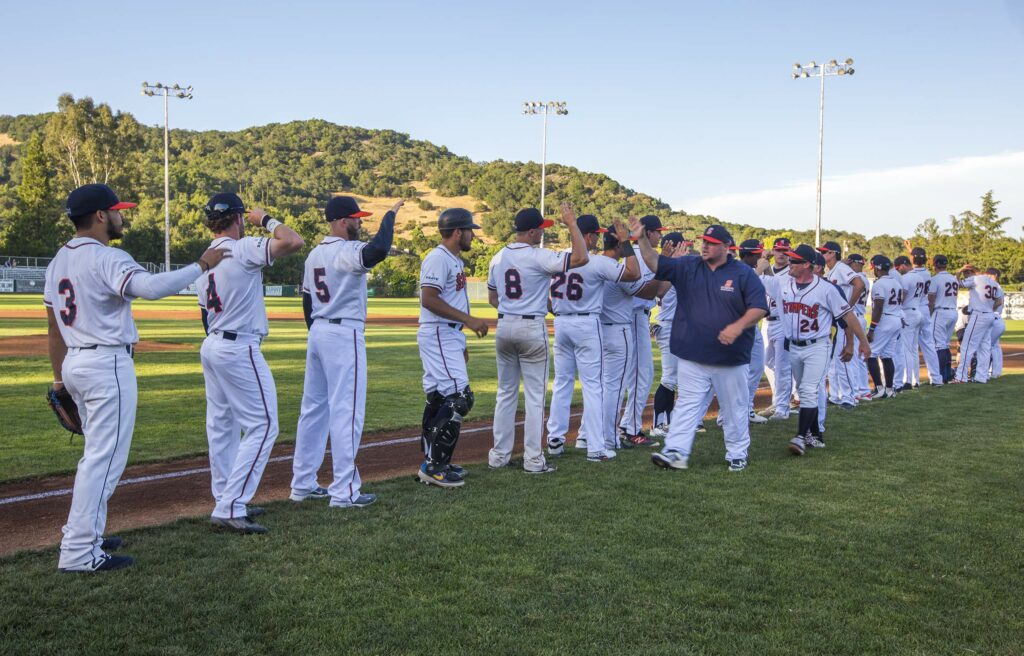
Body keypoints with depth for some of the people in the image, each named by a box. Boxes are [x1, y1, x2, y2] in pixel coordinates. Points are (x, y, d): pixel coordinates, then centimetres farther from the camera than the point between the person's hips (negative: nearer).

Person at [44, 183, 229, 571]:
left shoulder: (59, 260, 13)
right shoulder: (106, 258, -15)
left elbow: (53, 326, 16)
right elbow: (152, 287, -35)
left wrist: (59, 378, 21)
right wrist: (201, 265, -25)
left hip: (75, 363, 10)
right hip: (108, 365, -10)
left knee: (97, 453, 22)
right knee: (104, 458, -4)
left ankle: (84, 534, 30)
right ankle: (78, 553, -2)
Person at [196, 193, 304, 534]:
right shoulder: (242, 249, -15)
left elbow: (205, 311, 14)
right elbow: (294, 241, -25)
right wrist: (266, 219, -8)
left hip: (211, 346, 9)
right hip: (239, 349, -9)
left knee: (222, 426, 15)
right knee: (262, 425, -5)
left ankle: (226, 502, 24)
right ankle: (230, 508, -10)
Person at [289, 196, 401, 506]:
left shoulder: (314, 254, 13)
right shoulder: (347, 251, -15)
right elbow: (378, 250, -36)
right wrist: (390, 214, -22)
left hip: (317, 333, 9)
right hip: (345, 335, -9)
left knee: (313, 408, 14)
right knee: (346, 412, -5)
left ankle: (302, 484, 20)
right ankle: (344, 492, -2)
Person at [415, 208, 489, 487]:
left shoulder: (455, 261, 19)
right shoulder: (438, 258, -13)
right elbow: (429, 299, -23)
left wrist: (461, 344, 23)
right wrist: (468, 319, -24)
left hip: (448, 336, 11)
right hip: (438, 336, -11)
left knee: (438, 399, 12)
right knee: (459, 397, -14)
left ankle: (433, 463, 19)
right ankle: (435, 466, -10)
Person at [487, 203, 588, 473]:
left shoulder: (498, 258, 7)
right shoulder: (539, 257, -14)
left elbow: (492, 299, 14)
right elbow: (581, 258, -22)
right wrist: (572, 224, -14)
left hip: (504, 327, 6)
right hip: (532, 329, -6)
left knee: (505, 393, 14)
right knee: (535, 396, 2)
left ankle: (499, 455, 16)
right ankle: (533, 460, 4)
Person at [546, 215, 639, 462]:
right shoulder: (598, 262, -15)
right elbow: (634, 274, -16)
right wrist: (626, 241, -10)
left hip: (561, 324, 6)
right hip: (587, 324, -5)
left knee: (562, 382, 15)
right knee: (593, 384, 0)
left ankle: (555, 439, 19)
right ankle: (595, 448, 0)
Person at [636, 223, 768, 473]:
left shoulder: (744, 274, -3)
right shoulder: (687, 267, 4)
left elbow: (759, 307, -7)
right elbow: (656, 264, -5)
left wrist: (738, 326, -23)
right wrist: (642, 240, -20)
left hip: (731, 358, -1)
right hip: (692, 356, 2)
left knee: (734, 408, 10)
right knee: (687, 404, 2)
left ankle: (737, 455, 24)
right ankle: (676, 453, 1)